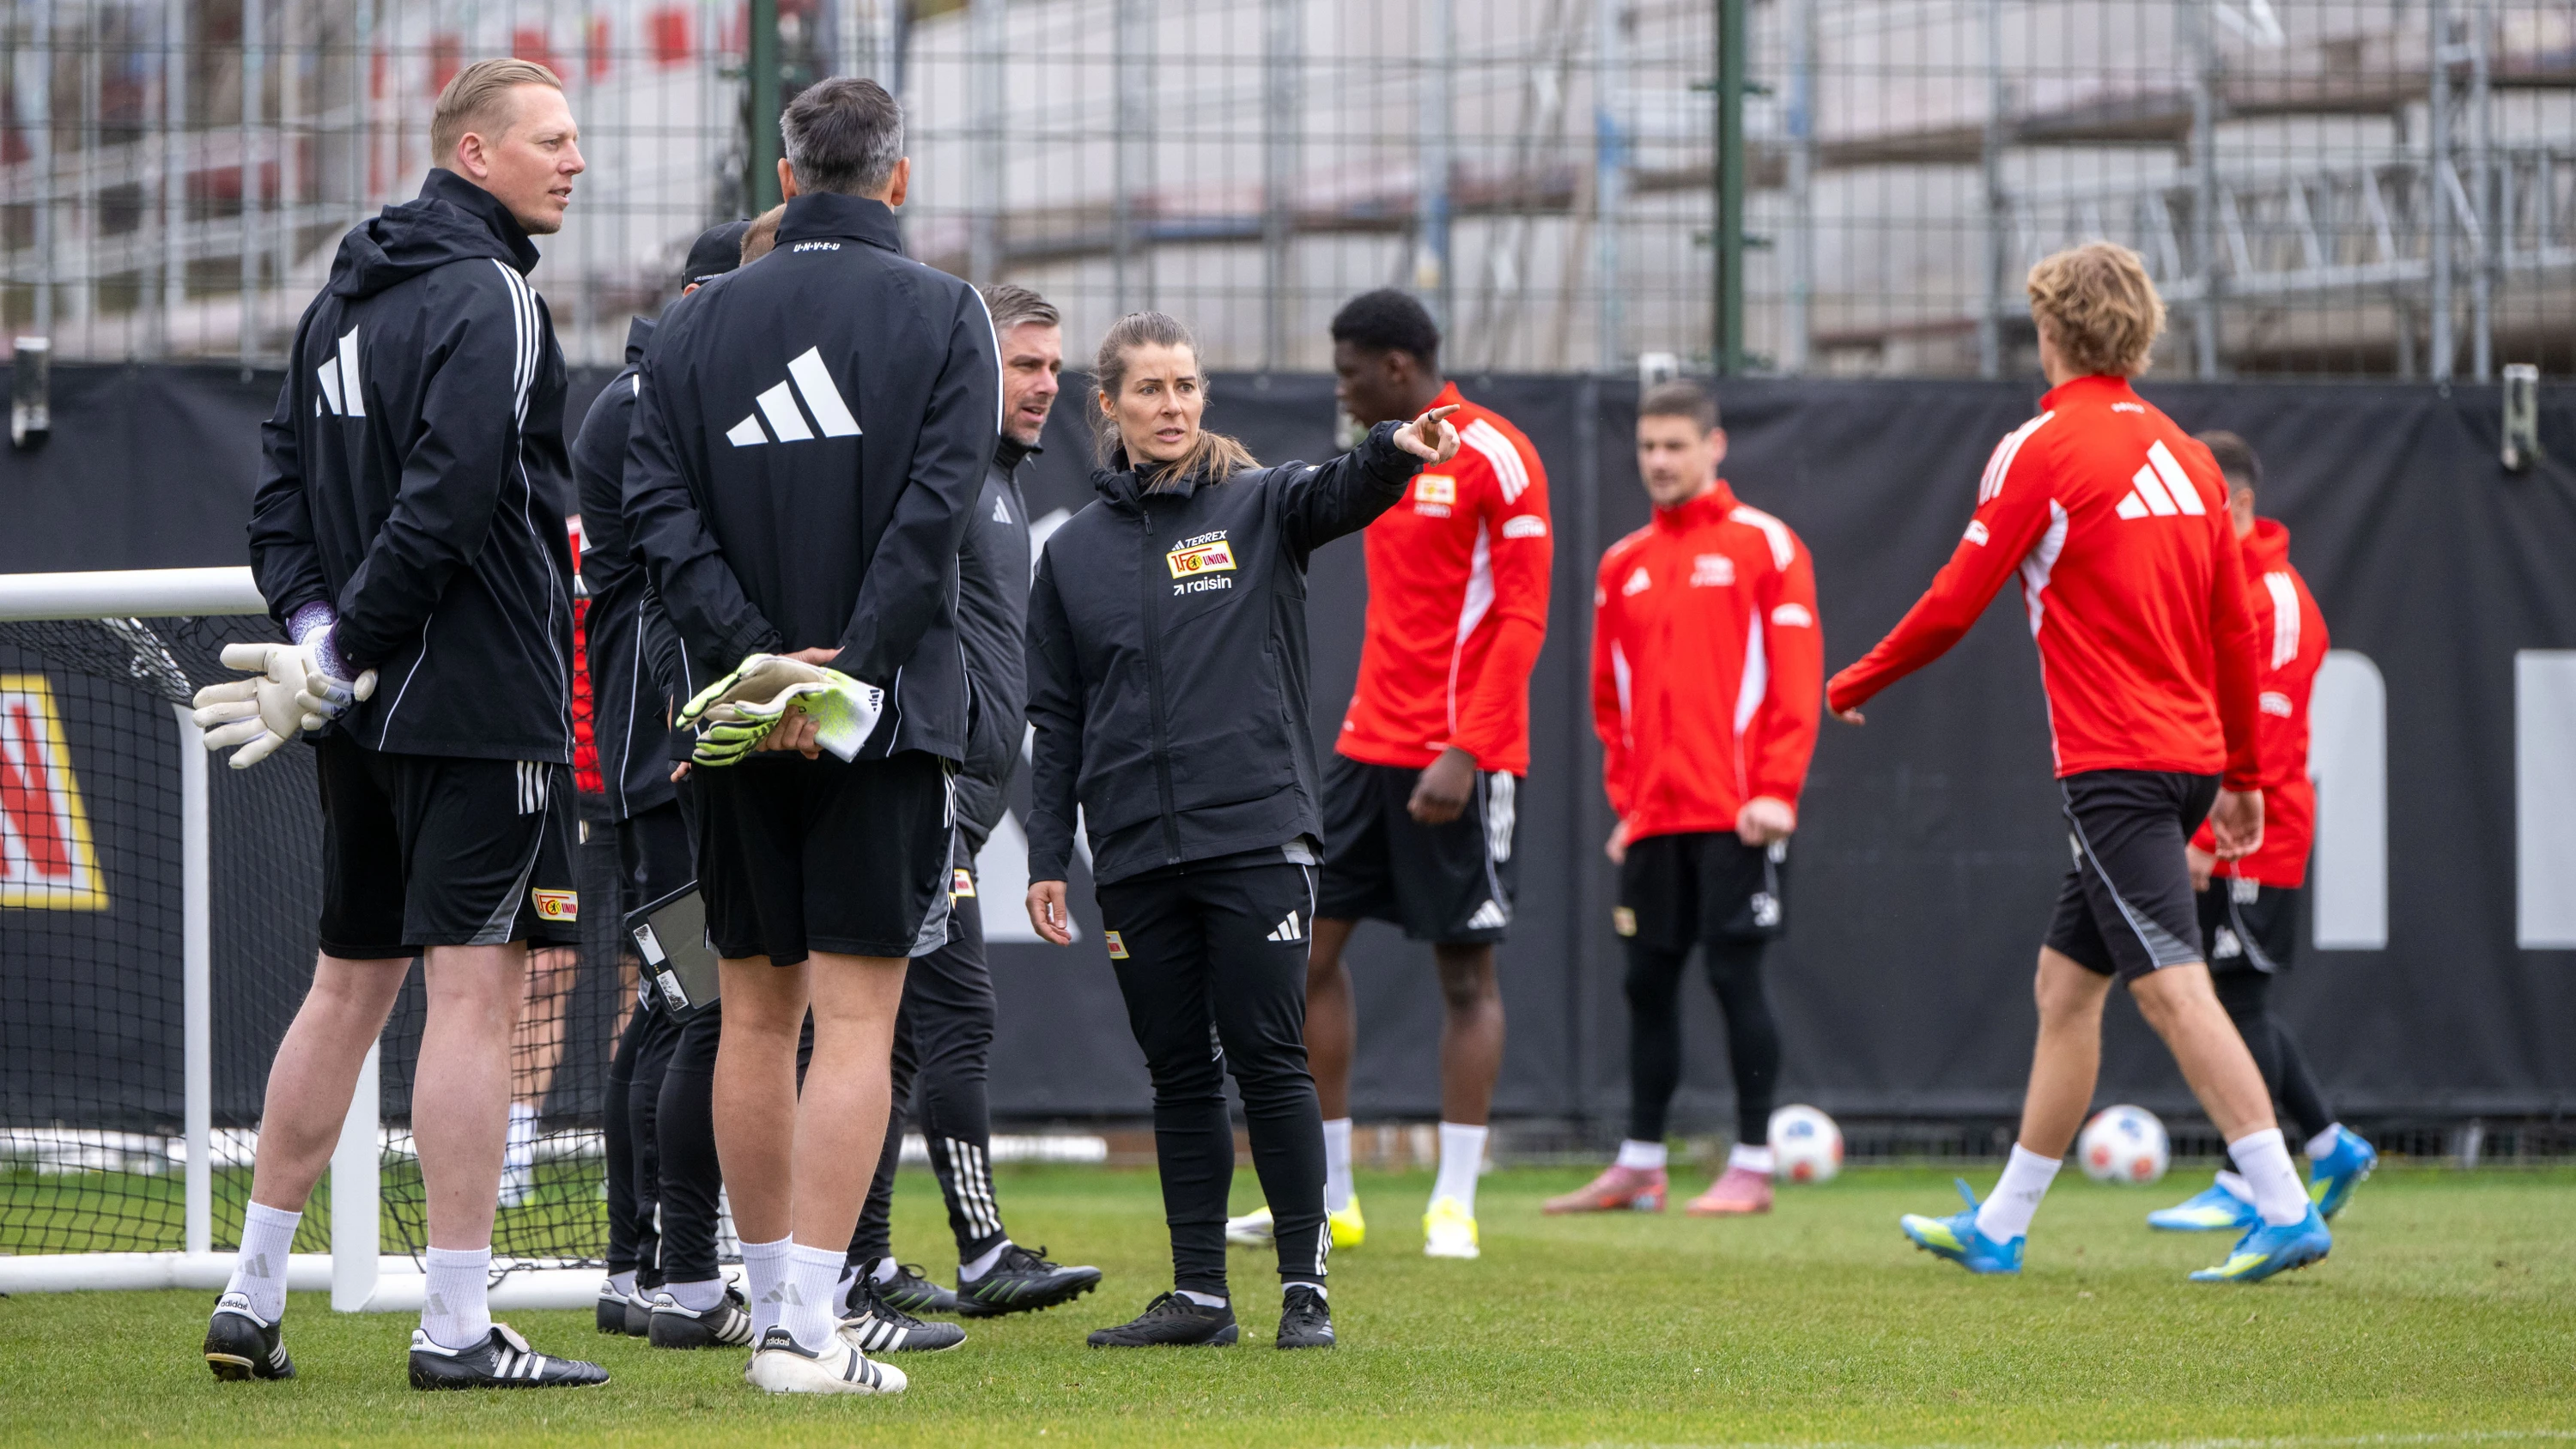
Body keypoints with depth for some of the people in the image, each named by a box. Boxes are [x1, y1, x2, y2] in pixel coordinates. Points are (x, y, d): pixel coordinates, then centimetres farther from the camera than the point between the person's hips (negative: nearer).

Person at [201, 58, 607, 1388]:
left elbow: (281, 484, 14)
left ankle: (251, 1296, 18)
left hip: (366, 721, 9)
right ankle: (456, 1328, -10)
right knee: (475, 991, -8)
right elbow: (444, 503, -21)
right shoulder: (489, 302, -13)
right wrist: (340, 653, -15)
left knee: (347, 984, 15)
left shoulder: (341, 296, 16)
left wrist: (316, 624, 3)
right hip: (482, 704, -9)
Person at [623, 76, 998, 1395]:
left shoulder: (693, 326, 8)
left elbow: (661, 513, -2)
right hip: (888, 714, -3)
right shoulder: (943, 316, -1)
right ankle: (806, 1329, -13)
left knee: (755, 1016, 13)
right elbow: (935, 509, -12)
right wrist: (846, 671, -15)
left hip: (733, 726, 3)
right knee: (854, 1022, -5)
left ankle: (772, 1311, 18)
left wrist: (758, 654, -9)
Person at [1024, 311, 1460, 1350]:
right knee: (1178, 1074, 6)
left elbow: (1338, 494, -19)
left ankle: (1305, 1289, 0)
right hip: (1135, 853, 3)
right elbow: (1055, 718, 13)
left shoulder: (1256, 507, 4)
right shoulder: (1075, 551, 11)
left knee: (1267, 1058, -6)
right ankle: (1198, 1293, 11)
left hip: (1257, 834, -3)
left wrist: (1398, 450, -42)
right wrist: (1046, 859, 7)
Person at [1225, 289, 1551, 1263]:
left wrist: (1464, 753, -20)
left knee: (1465, 971, -2)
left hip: (1460, 764, -8)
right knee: (1306, 949, 3)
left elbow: (1521, 622, -13)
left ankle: (1455, 1205, 2)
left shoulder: (1494, 459, -10)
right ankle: (1327, 1197, 9)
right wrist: (1360, 733, 15)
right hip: (1370, 745, 8)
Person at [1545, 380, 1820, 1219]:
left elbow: (1797, 677, -6)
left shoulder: (1763, 545, -1)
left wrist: (1776, 790, -13)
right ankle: (1639, 1167, 12)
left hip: (1735, 815, -5)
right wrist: (1625, 799, 11)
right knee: (1648, 982, 6)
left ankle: (1751, 1168, -2)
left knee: (1735, 974, -6)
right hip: (1654, 818, 5)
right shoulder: (1623, 565, 15)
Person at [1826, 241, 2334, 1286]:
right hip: (2188, 758, 8)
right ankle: (1999, 1227, 21)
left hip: (2114, 764, -8)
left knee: (2173, 986, -14)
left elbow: (1955, 604, -7)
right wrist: (2244, 777, 22)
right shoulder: (2183, 456, 13)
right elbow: (2237, 629, 15)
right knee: (2065, 984, 15)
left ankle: (2285, 1211, -23)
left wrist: (1855, 685, 9)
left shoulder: (2042, 449, -8)